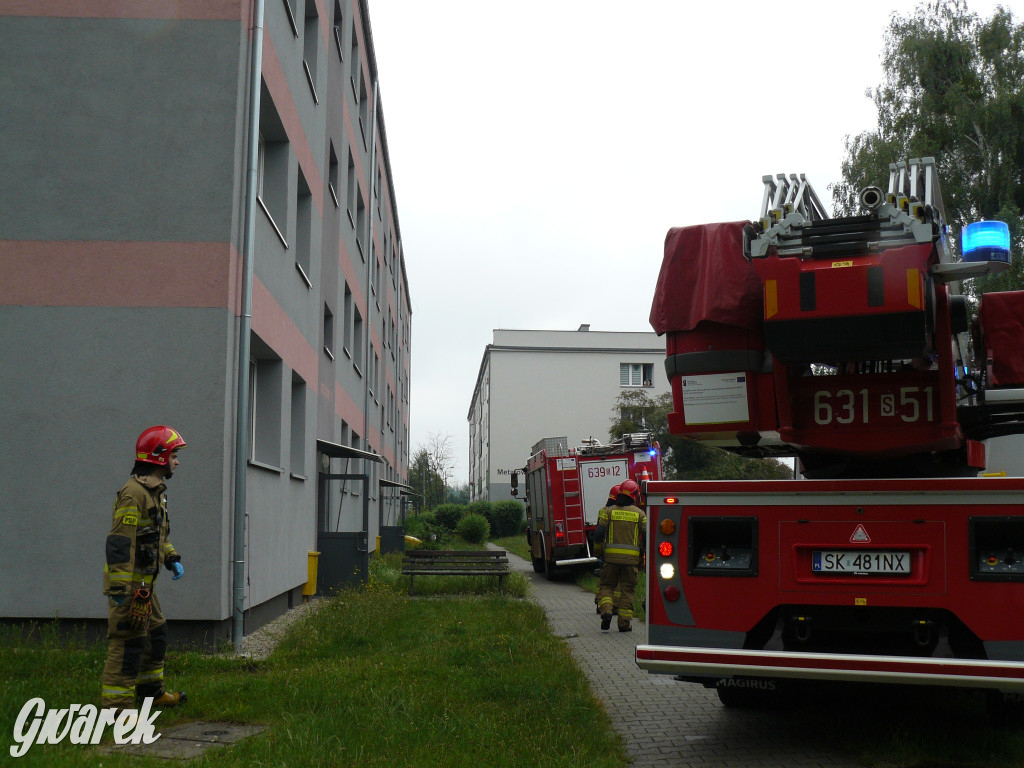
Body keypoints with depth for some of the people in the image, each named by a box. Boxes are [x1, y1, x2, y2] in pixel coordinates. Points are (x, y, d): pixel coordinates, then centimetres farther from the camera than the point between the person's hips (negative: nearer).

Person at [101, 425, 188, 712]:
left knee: (156, 634, 20)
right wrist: (120, 590, -26)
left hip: (145, 582, 11)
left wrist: (172, 559, 12)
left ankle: (151, 691, 34)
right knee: (128, 644, -8)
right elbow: (119, 543, -24)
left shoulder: (156, 491, 14)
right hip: (128, 582, -11)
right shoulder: (133, 493, -19)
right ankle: (117, 707, -2)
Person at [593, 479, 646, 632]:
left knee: (607, 585, 12)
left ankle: (606, 610, -12)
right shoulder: (639, 513, 4)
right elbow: (646, 536, 1)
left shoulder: (609, 511, 4)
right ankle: (624, 622, 4)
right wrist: (645, 553, 15)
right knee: (627, 589, 8)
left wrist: (599, 552, 11)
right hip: (632, 557, 0)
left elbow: (599, 534, -1)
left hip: (611, 556, 0)